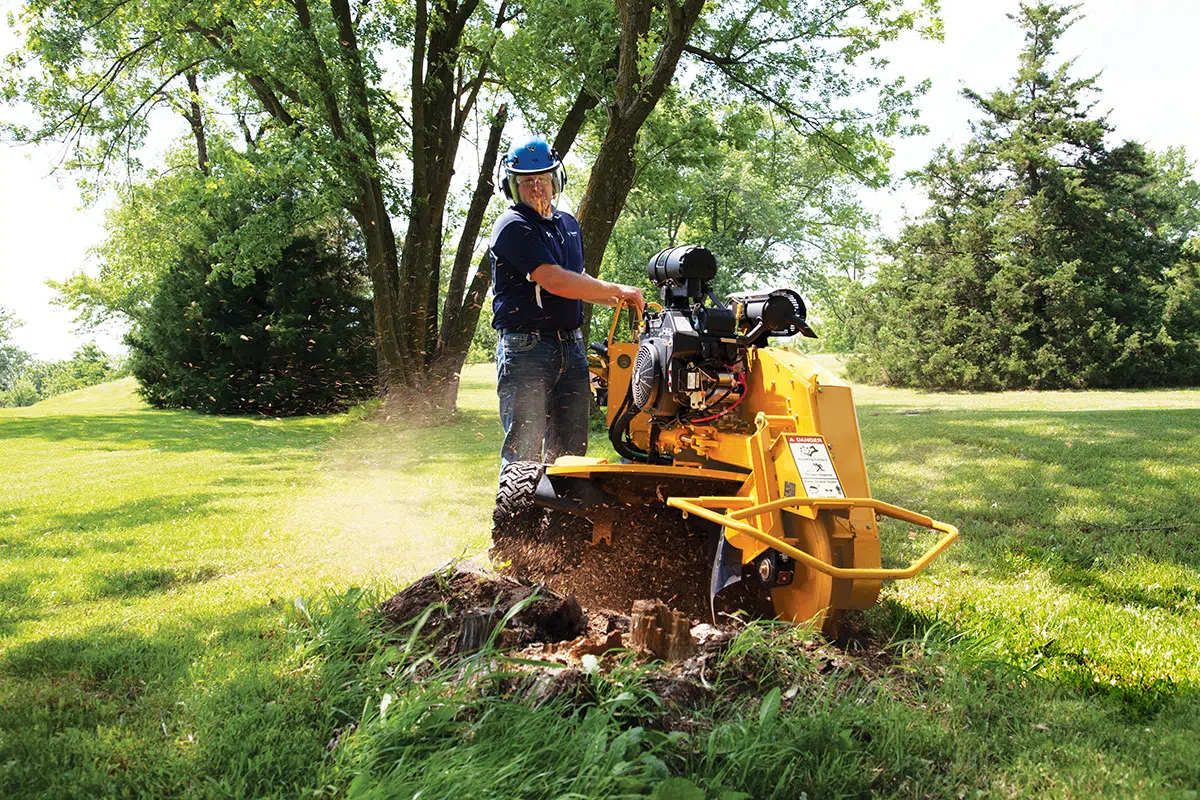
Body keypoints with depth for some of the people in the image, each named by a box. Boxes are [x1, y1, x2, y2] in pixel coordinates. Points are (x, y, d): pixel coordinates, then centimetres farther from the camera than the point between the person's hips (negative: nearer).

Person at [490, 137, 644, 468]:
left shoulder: (568, 223, 18)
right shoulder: (513, 227, -9)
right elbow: (555, 282, -19)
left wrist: (619, 301, 12)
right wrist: (617, 289, -13)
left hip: (571, 346, 8)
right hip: (526, 349, -7)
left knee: (570, 447, 10)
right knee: (524, 448, -7)